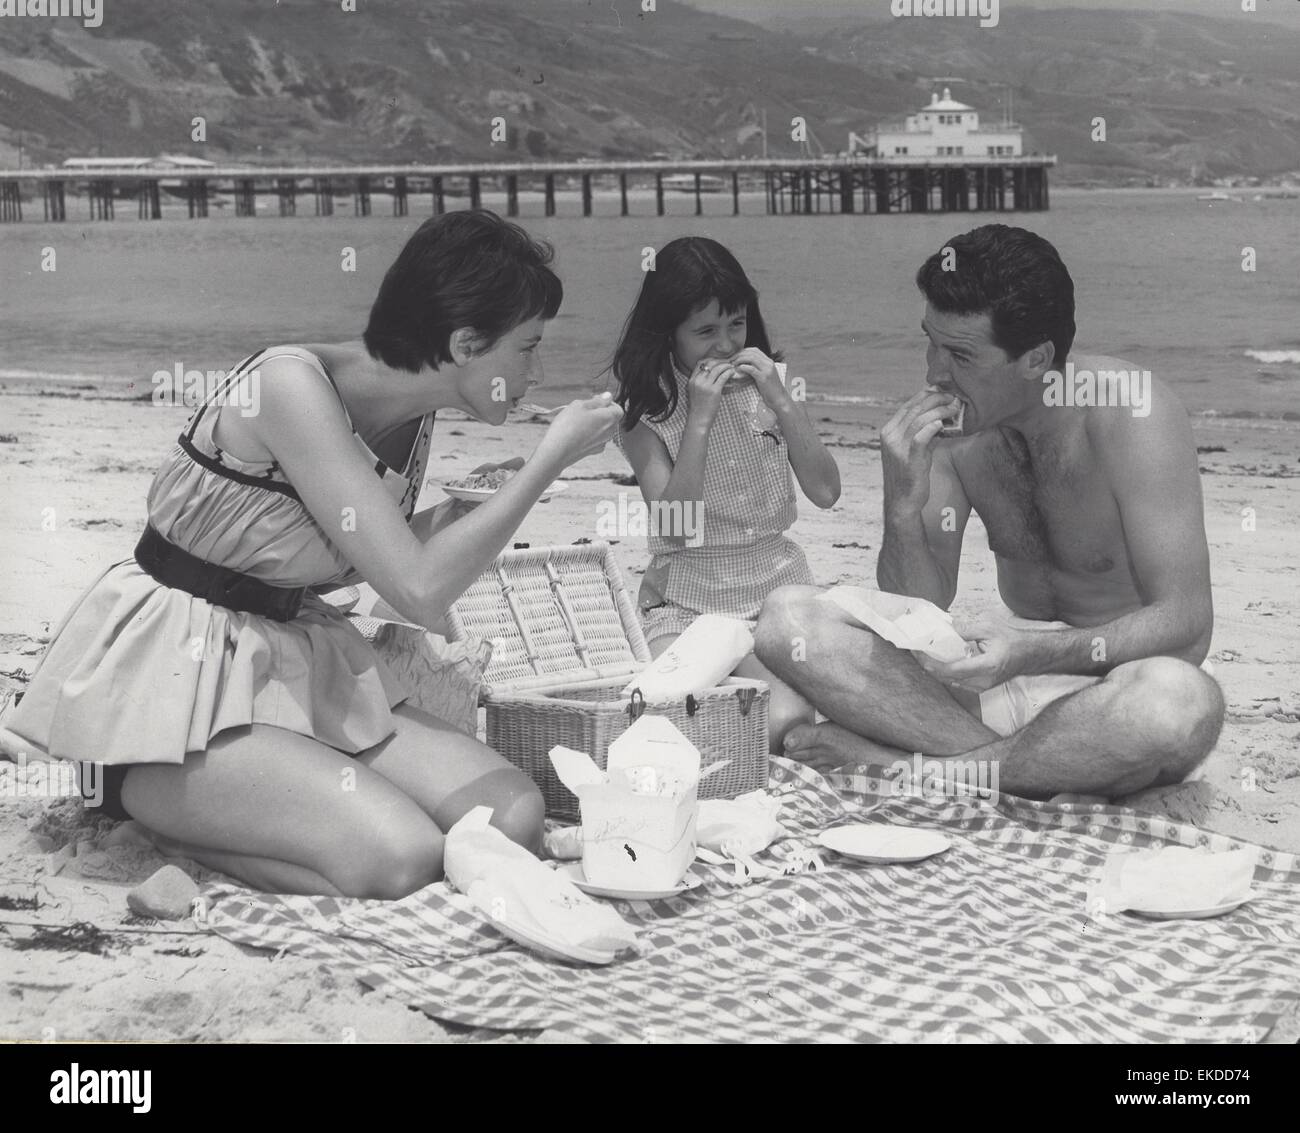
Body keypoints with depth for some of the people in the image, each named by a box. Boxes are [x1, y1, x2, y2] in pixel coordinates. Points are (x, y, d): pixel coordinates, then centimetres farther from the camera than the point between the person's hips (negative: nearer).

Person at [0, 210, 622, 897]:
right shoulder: (291, 383, -22)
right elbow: (418, 590, -25)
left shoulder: (412, 417, 4)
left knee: (515, 819, -11)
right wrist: (550, 460, -19)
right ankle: (134, 794, -6)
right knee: (401, 860, -27)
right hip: (173, 670, -9)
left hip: (293, 668, 9)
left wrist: (462, 513, 7)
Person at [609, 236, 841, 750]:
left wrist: (782, 402, -13)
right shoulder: (645, 410, -3)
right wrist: (699, 418, -20)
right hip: (683, 600, -1)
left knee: (782, 723, -26)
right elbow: (673, 526, -14)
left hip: (774, 588, 1)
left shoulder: (769, 382, 4)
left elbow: (825, 492, -2)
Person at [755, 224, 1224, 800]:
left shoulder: (1131, 413, -18)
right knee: (786, 619, -12)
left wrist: (1035, 654, -37)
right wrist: (904, 505, -23)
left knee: (1183, 700, -41)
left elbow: (1186, 624, -22)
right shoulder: (951, 420, -6)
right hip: (1009, 666, 4)